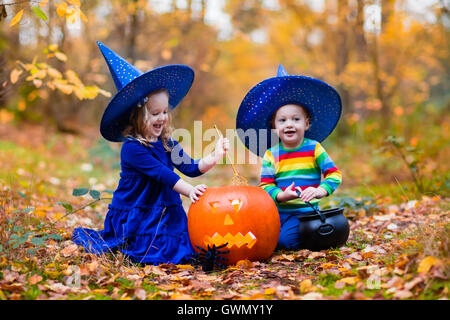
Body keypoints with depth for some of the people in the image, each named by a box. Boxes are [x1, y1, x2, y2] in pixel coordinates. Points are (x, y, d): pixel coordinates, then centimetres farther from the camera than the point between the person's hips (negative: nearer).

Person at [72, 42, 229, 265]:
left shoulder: (167, 144, 6)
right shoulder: (132, 148, -17)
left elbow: (190, 168, 1)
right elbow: (161, 173, -26)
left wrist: (214, 158, -15)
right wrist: (189, 190, -35)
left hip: (164, 213, 7)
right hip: (133, 218, -7)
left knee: (185, 250, -2)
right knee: (154, 252, -15)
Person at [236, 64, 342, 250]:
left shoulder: (314, 148, 1)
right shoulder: (270, 154, 4)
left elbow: (334, 174, -2)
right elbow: (265, 185, -1)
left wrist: (320, 190, -21)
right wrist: (280, 195, -21)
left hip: (305, 211, -2)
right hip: (277, 211, 2)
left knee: (286, 240, -23)